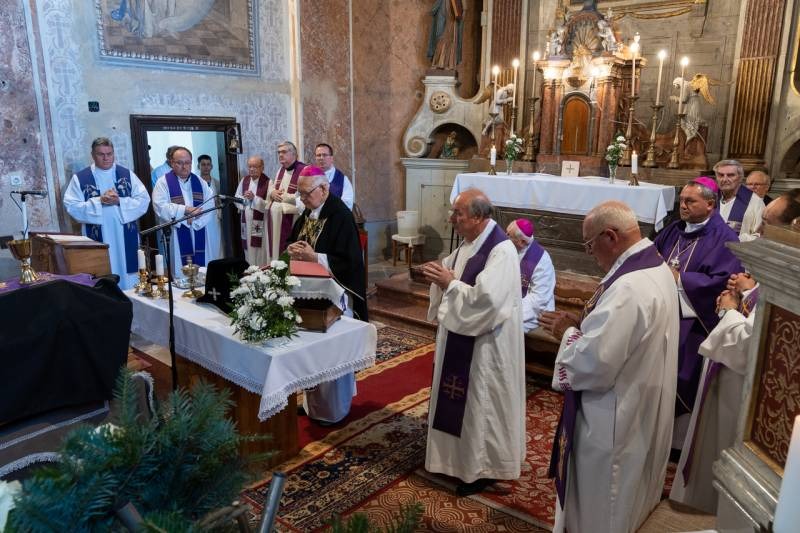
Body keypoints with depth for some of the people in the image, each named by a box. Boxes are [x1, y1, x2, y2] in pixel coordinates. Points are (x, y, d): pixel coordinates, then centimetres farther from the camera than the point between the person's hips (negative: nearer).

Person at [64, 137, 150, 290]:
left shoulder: (127, 175, 7)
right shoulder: (80, 178, 4)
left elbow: (144, 200, 0)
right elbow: (72, 206, -4)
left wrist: (119, 201, -15)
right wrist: (99, 201, -16)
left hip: (126, 239, 1)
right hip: (98, 240, -1)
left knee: (129, 283, 5)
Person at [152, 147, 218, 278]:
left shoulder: (199, 181, 11)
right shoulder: (163, 182, -1)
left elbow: (210, 205, 2)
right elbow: (160, 207, -13)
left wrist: (195, 218, -14)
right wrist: (185, 210, -21)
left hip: (199, 235, 4)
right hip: (176, 236, -4)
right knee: (180, 274, -3)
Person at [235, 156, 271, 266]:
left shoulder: (267, 182, -9)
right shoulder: (244, 180, 9)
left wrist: (254, 198, -19)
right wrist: (244, 198, -11)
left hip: (260, 223, -5)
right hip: (246, 222, 5)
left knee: (260, 252, -3)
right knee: (248, 250, 13)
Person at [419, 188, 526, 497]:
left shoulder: (502, 250, -23)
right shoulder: (470, 243, 5)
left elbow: (486, 298, -31)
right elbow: (459, 277, 14)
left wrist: (449, 282, -22)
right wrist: (440, 275, -7)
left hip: (485, 344, -9)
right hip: (461, 338, 9)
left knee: (481, 404, 5)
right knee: (459, 400, 20)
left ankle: (483, 468, 24)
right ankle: (459, 456, 38)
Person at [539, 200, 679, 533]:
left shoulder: (628, 289, -32)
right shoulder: (655, 268, 1)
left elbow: (593, 366, -32)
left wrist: (568, 333, -15)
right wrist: (581, 325, 1)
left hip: (614, 423, -10)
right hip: (639, 412, 10)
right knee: (626, 504, 30)